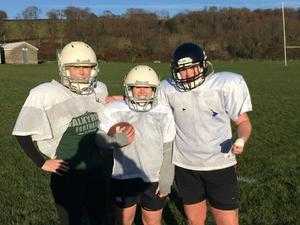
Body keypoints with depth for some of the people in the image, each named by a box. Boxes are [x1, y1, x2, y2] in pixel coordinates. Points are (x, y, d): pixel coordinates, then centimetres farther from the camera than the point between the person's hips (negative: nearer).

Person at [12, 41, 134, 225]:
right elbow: (23, 133, -7)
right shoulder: (45, 94, -15)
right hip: (67, 173, -4)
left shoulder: (100, 90, 0)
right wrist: (42, 163, -8)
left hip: (101, 169, 4)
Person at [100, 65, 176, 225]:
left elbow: (167, 151, -1)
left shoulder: (163, 113, -5)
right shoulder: (114, 110, -8)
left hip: (154, 179, 1)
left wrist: (165, 181, -1)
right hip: (123, 177, 0)